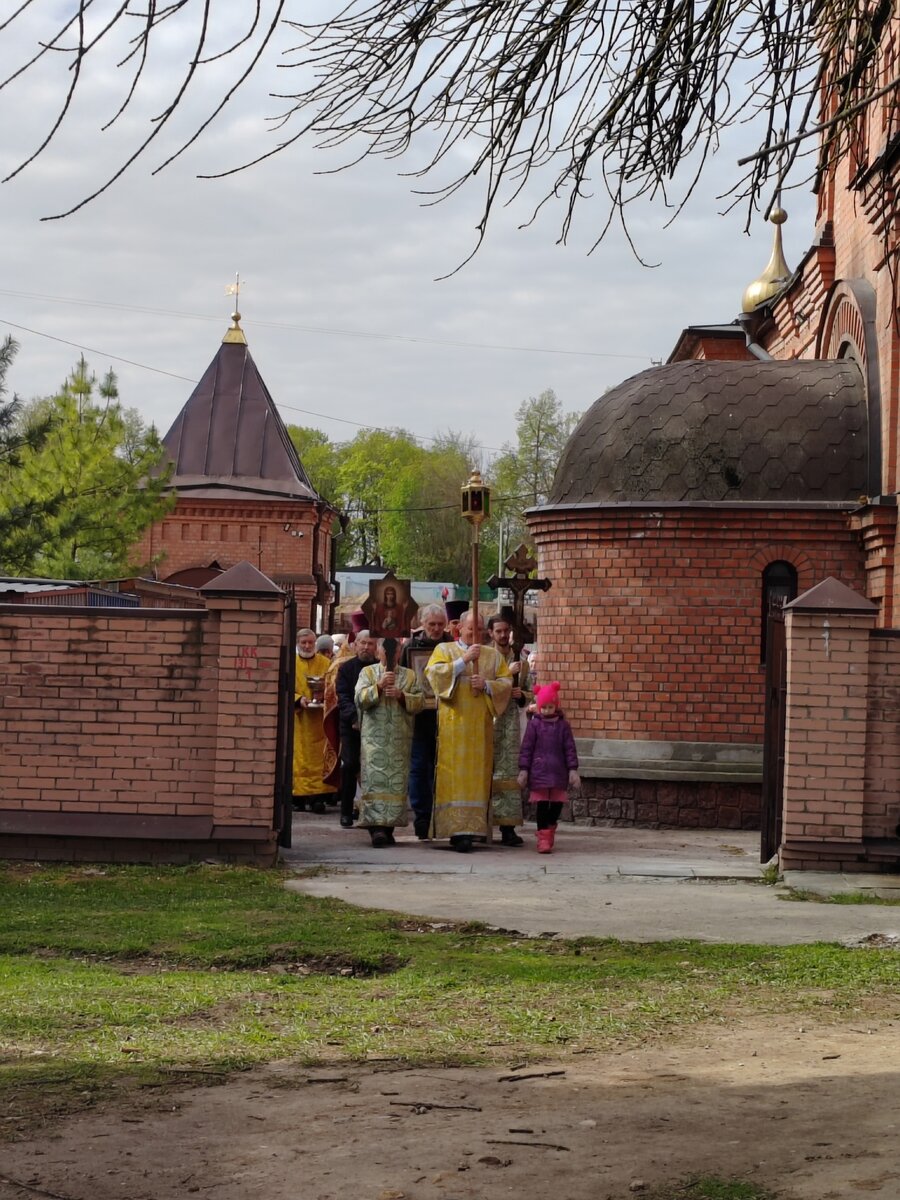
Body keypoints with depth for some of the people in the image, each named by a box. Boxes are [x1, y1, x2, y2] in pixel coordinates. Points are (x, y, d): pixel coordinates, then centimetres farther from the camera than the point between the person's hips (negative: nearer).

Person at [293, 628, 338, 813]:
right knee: (298, 758, -2)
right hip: (297, 721, 0)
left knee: (318, 757, -5)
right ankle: (298, 798, 0)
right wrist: (298, 699, -17)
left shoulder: (326, 664, 10)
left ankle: (317, 797, -7)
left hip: (318, 721, 0)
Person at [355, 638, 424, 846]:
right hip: (374, 737, -2)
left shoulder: (409, 675, 13)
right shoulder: (368, 672, 9)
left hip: (400, 737, 2)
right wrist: (379, 686, -16)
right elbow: (360, 699, -3)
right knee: (374, 780, -13)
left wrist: (402, 695, -11)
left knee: (397, 781, 0)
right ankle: (376, 827, -20)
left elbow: (420, 701, 5)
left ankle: (389, 827, 6)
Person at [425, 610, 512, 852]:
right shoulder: (444, 650, 10)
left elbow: (506, 682, 10)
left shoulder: (493, 655, 17)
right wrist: (463, 661, -12)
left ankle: (469, 828, -4)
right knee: (454, 775, -9)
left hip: (480, 725, 3)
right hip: (453, 724, -2)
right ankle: (457, 827, -11)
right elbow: (433, 673, -7)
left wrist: (487, 684, -9)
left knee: (477, 776, -3)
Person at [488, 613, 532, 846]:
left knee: (509, 772, -2)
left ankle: (507, 827, -2)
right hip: (487, 720, -3)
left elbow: (529, 694, 18)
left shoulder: (520, 662, 14)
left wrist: (521, 694, -5)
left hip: (511, 721, 3)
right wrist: (507, 674, -16)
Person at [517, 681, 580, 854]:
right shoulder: (534, 724, 2)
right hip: (539, 773, -2)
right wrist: (523, 770, -2)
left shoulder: (563, 725, 6)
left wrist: (573, 770, 1)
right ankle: (543, 837, 3)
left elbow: (570, 748, 6)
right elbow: (526, 748, 2)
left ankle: (550, 828, 31)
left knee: (557, 803, 5)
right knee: (542, 804, -3)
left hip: (559, 773, 2)